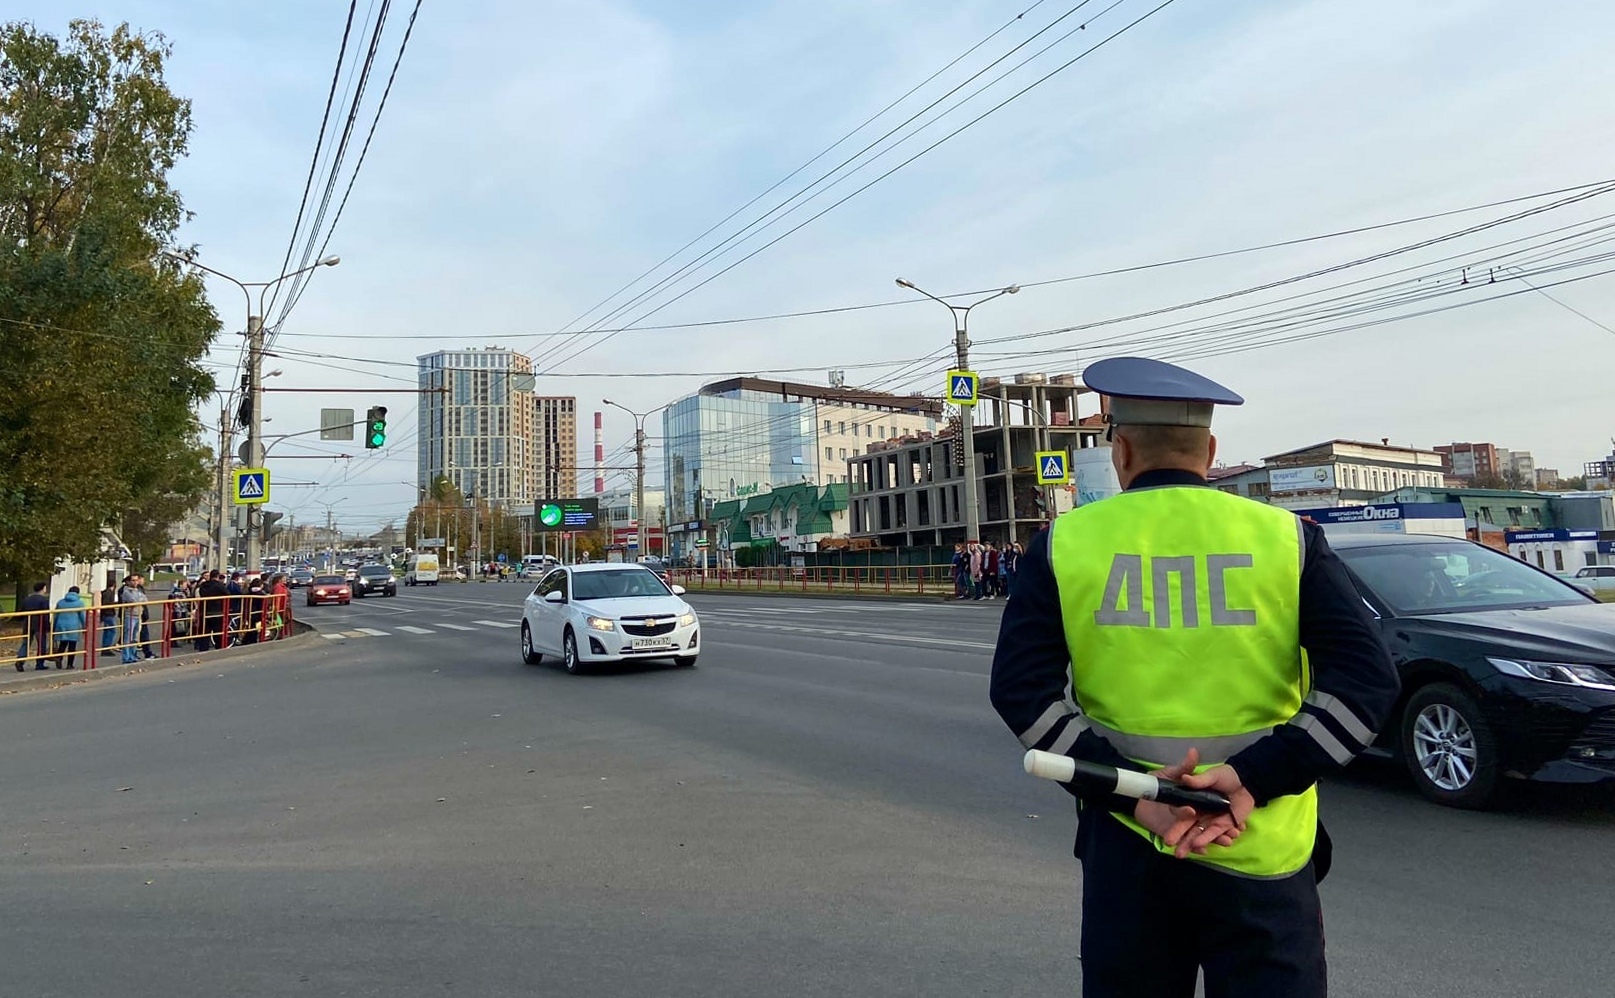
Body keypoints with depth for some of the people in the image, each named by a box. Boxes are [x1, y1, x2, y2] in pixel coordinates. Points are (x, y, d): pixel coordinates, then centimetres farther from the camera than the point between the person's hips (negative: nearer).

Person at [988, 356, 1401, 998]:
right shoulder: (1287, 538, -2)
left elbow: (1020, 689, -9)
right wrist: (1255, 777, -14)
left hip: (1124, 841, 1)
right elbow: (1368, 680, -9)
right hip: (1260, 846, -1)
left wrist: (1129, 791, -14)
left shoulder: (1064, 544, -2)